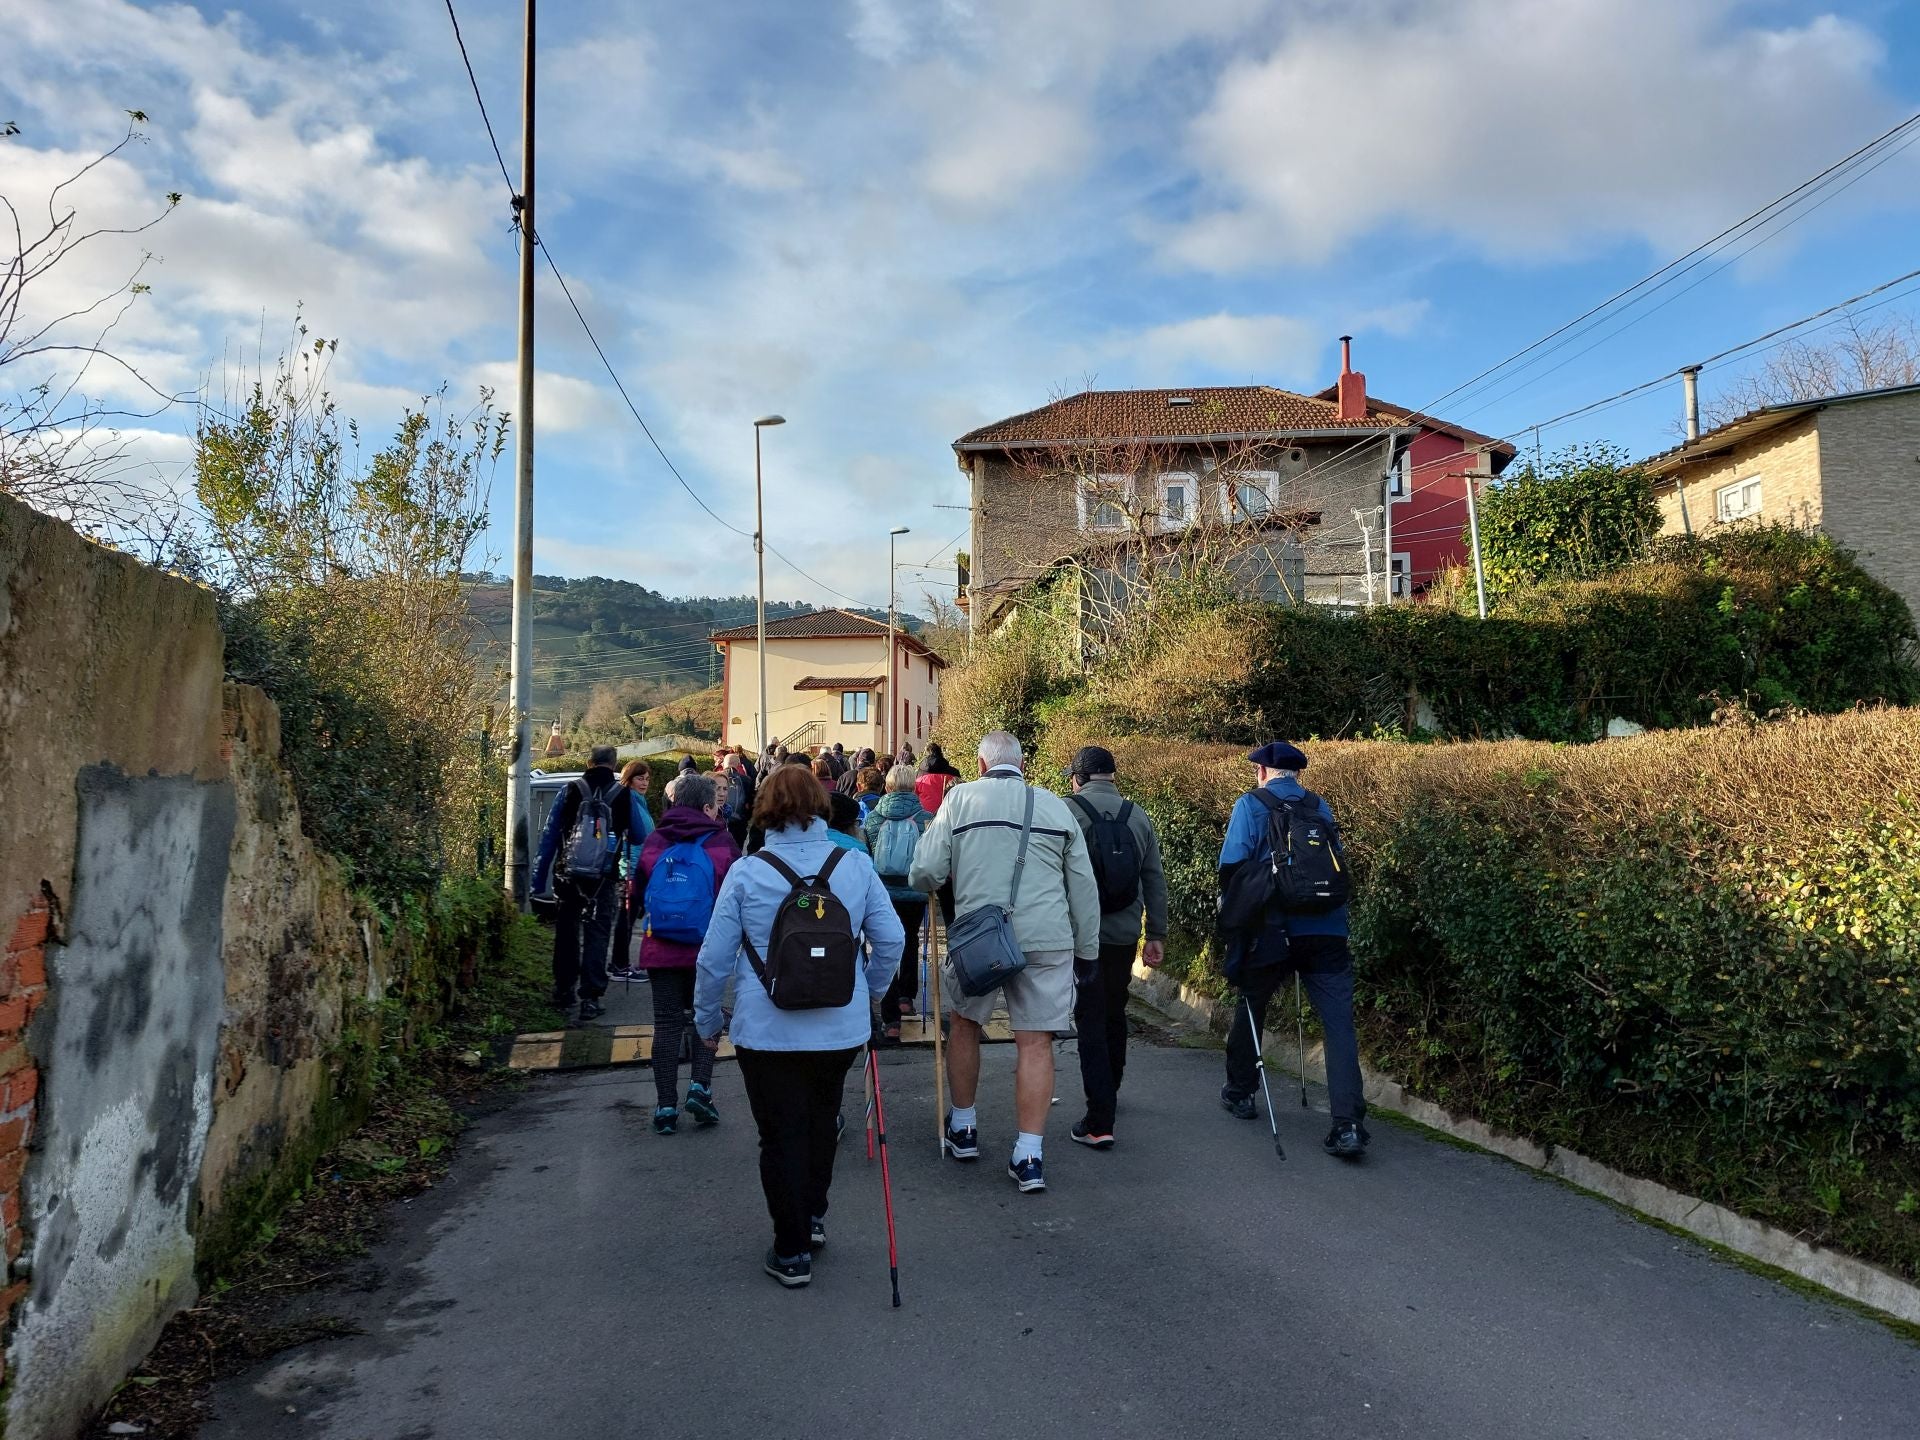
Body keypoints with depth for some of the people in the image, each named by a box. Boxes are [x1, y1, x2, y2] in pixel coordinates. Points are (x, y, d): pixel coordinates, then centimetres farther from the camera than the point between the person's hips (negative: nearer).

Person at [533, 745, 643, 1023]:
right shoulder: (624, 796, -1)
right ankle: (590, 998, -2)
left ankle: (563, 993, 26)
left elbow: (549, 835, 1)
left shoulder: (571, 791, 0)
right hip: (604, 878, -1)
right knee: (596, 934, 4)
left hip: (567, 875, 1)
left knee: (566, 932, 16)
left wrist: (539, 880, 7)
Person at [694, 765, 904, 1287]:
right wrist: (870, 992, 17)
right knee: (822, 1122, 25)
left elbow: (714, 959, -6)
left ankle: (792, 1251, 20)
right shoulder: (856, 866, -5)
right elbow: (891, 940, 0)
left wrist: (707, 1020, 9)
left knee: (782, 1136, 11)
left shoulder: (745, 873, -10)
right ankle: (814, 1216, 41)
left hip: (768, 1032, -3)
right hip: (842, 1028, 3)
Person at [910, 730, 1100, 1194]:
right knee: (1036, 1040, 6)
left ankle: (963, 1129, 32)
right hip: (1046, 938, 1)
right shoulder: (1056, 806, 9)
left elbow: (924, 871, -4)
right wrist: (1087, 948, 16)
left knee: (965, 1023, 20)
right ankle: (1029, 1155, 6)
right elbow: (1083, 885, 10)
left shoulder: (962, 798, 1)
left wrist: (931, 887, 19)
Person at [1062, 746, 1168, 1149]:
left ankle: (1099, 1122, -3)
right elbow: (1155, 880, 8)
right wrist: (1157, 934, 14)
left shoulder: (1065, 811, -8)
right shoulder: (1138, 817, 6)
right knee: (1115, 1013, 22)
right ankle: (1110, 1089, 41)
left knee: (1090, 1018, 0)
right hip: (1125, 933, 5)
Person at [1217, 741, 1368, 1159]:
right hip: (1328, 930, 2)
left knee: (1251, 1007, 19)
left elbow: (1231, 865, -8)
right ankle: (1349, 1125, -11)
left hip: (1272, 929, -2)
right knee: (1339, 1023, -2)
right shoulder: (1320, 807, 12)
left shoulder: (1251, 805, 0)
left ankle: (1240, 1092, 33)